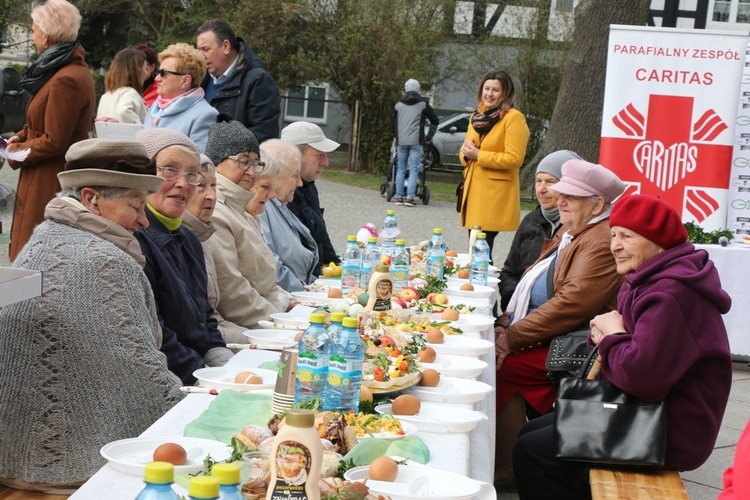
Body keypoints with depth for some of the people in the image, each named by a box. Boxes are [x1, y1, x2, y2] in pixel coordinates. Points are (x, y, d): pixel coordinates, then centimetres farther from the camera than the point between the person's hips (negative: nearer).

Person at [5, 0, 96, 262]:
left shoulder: (66, 81, -22)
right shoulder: (76, 70, 11)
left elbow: (54, 142, -20)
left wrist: (18, 153, -6)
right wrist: (22, 137, 6)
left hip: (49, 181, -10)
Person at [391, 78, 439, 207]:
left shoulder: (398, 104, 12)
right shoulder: (423, 104, 5)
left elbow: (393, 122, 16)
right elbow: (435, 121, 9)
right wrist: (429, 137, 18)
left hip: (401, 142, 3)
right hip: (416, 142, -3)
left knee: (401, 169, 9)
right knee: (414, 170, -3)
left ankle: (399, 197, 6)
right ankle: (410, 198, -9)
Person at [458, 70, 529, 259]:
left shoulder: (513, 118, -8)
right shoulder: (477, 116, 16)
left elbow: (514, 159, -16)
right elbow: (465, 153, 23)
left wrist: (478, 155, -16)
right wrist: (466, 153, -2)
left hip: (495, 194, -7)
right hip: (473, 188, 7)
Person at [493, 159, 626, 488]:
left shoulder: (603, 243, -18)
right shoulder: (571, 233, 16)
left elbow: (571, 304, -26)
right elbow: (532, 282, 17)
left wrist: (512, 337, -22)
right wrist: (505, 324, 1)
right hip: (545, 336, 10)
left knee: (503, 368, -22)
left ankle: (505, 471, -10)